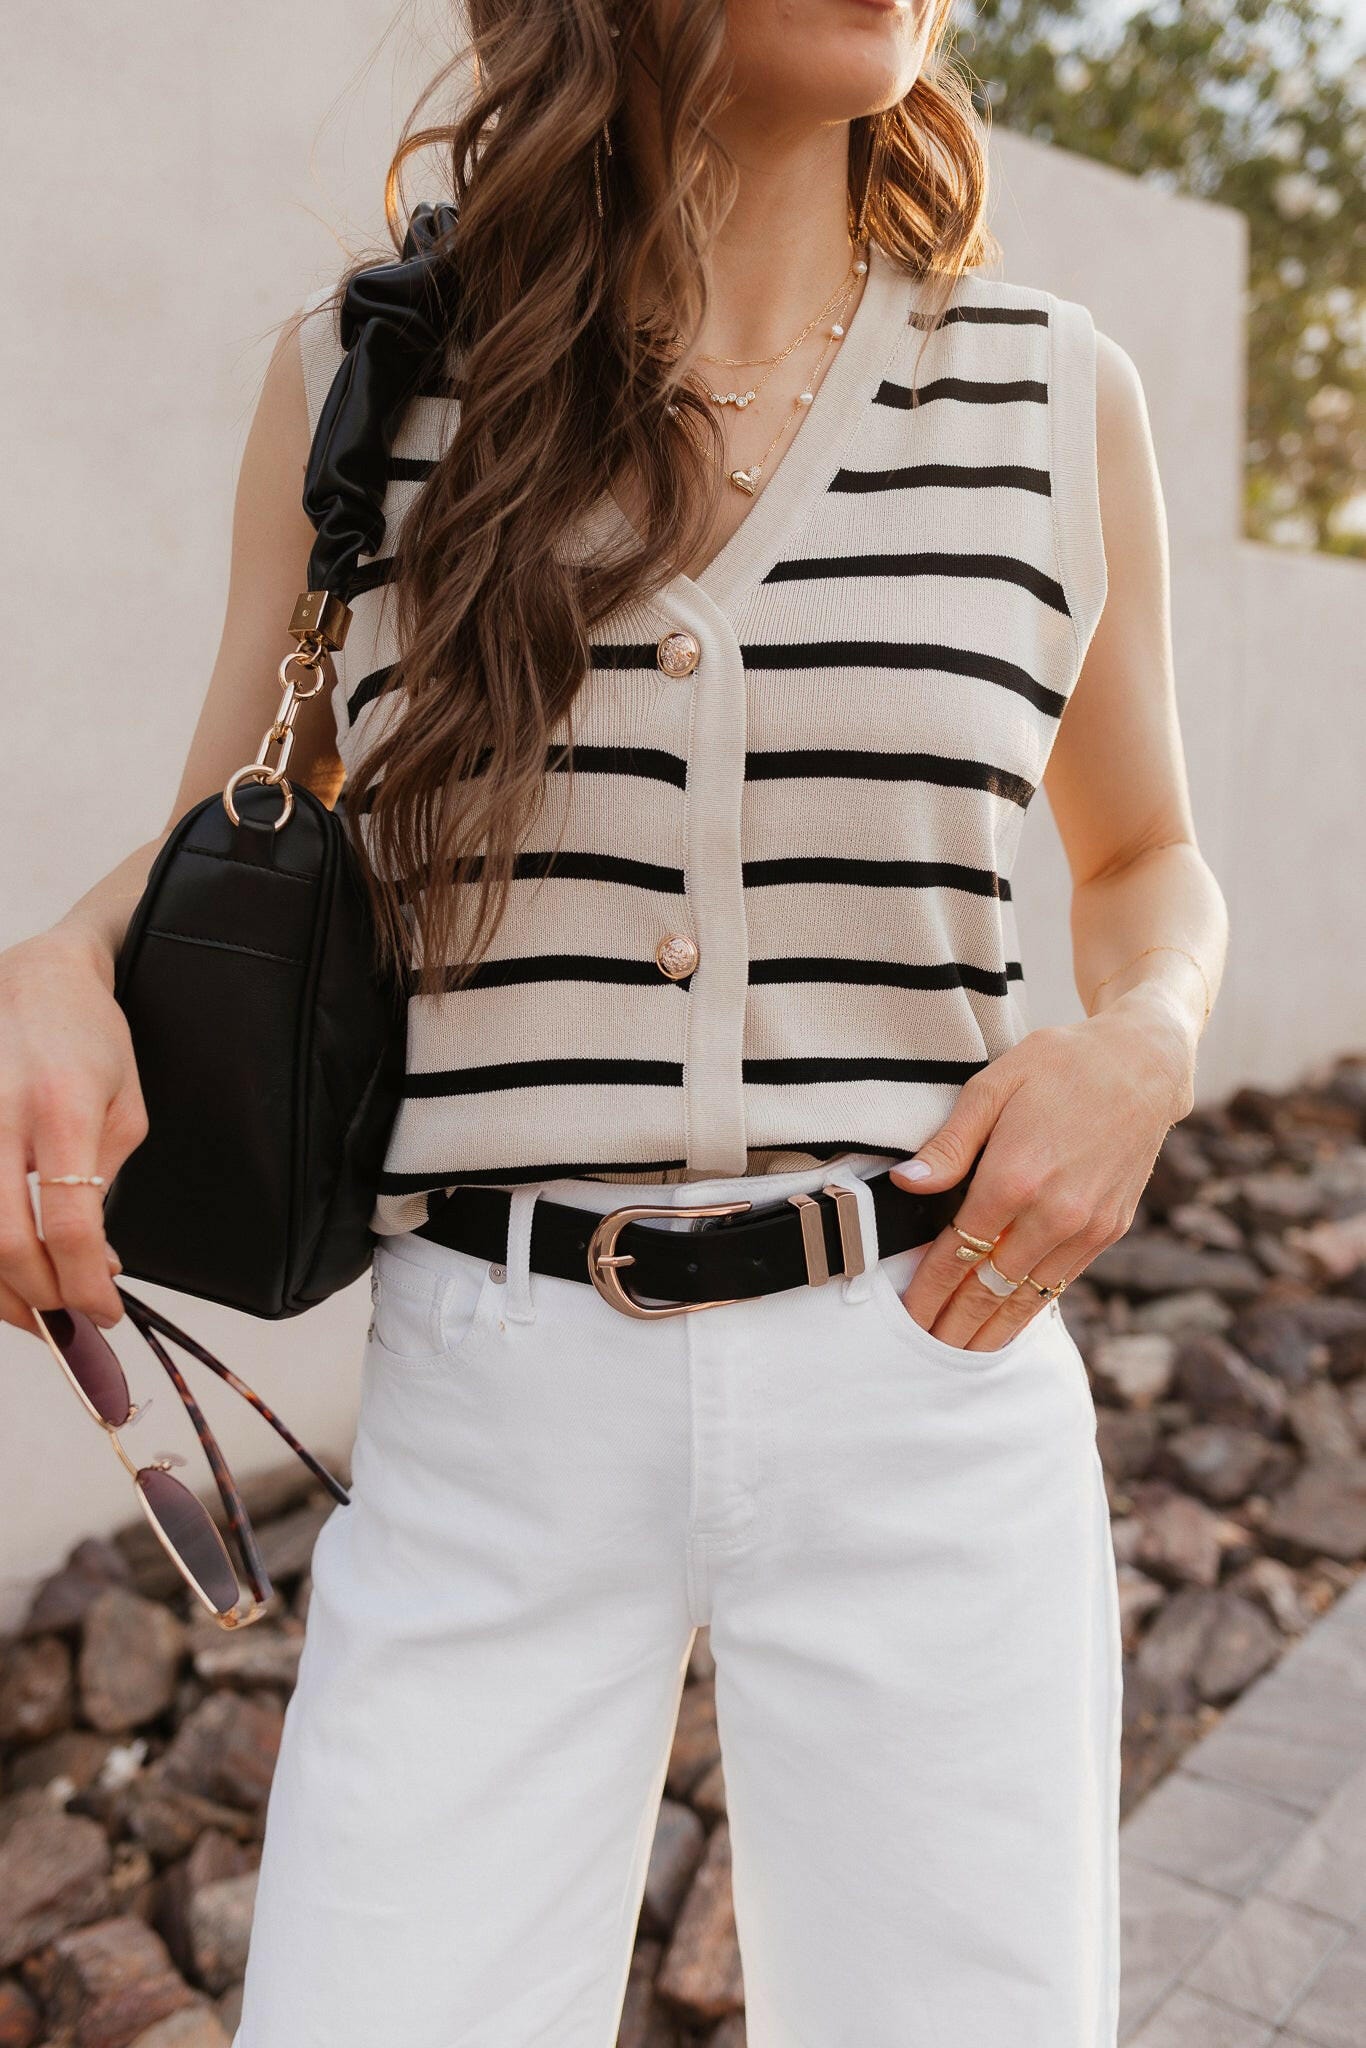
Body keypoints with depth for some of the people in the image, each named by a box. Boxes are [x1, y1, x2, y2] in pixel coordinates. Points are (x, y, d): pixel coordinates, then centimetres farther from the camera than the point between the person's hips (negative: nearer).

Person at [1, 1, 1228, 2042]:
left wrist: (1141, 1042, -7)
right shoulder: (360, 379, 2)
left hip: (925, 1375, 1)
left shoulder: (1062, 395, 3)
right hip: (491, 1416, 0)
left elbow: (1147, 859, 16)